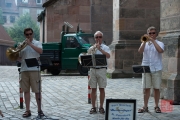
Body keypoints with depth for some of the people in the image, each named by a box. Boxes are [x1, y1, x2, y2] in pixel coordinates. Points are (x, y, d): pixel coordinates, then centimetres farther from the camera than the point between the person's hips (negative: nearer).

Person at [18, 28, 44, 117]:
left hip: (34, 70, -3)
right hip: (24, 70, 4)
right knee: (26, 91, 5)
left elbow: (40, 51, -18)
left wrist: (30, 44, -20)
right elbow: (19, 58, 14)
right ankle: (27, 110, 10)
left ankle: (39, 110, 8)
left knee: (37, 91, -1)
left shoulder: (37, 43, 4)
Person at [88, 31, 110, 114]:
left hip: (101, 69, -2)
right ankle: (93, 107, 9)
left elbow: (108, 56, -14)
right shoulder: (91, 48, 12)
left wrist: (100, 49, -21)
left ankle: (101, 107, 9)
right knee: (93, 89, 4)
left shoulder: (105, 47, 4)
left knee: (102, 89, 1)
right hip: (93, 69, 2)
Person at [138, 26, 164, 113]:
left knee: (156, 88, 2)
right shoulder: (144, 43, 12)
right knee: (146, 88, 3)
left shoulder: (159, 43, 5)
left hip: (156, 69, -2)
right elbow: (140, 51, -7)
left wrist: (152, 40, -17)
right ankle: (145, 107, 8)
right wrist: (145, 41, -15)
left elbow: (160, 50, -18)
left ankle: (156, 106, 12)